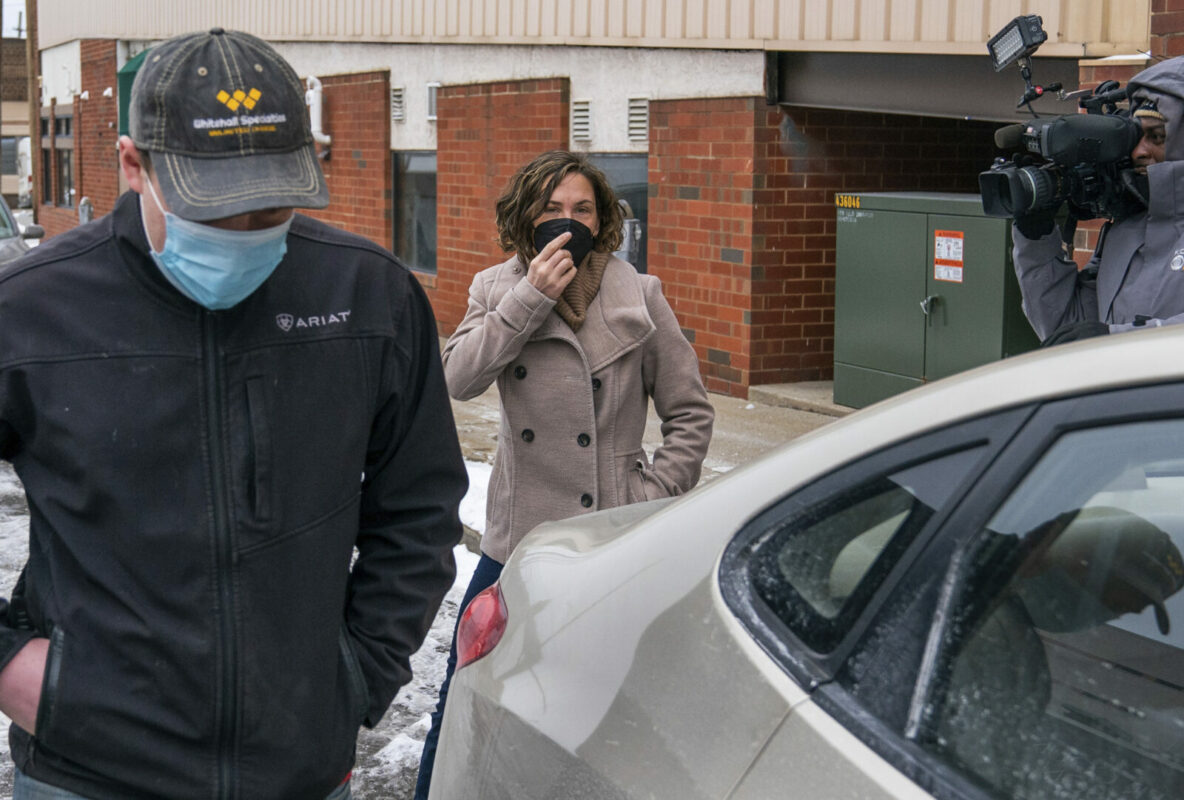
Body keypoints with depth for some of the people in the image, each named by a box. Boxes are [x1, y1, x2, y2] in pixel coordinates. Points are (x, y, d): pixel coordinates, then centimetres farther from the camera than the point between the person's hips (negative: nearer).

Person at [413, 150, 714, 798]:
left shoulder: (639, 298, 0)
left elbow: (690, 413, 4)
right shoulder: (499, 290, 5)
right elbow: (458, 377, -14)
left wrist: (656, 497, -6)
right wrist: (532, 296, -19)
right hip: (518, 537, 2)